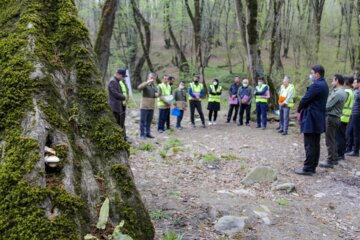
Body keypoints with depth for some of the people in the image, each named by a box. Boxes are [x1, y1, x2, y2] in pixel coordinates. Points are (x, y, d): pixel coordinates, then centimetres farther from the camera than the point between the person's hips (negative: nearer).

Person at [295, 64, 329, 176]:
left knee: (309, 145, -5)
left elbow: (305, 99, -17)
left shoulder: (316, 85, -18)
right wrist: (303, 110, 6)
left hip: (311, 118, -10)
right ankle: (313, 167, 19)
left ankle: (307, 169, -2)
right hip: (318, 118, 10)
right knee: (315, 144, 13)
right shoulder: (324, 85, 13)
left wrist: (299, 110, 1)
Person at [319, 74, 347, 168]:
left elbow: (328, 106, -19)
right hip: (336, 117, 10)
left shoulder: (338, 93, -19)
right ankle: (334, 159, 25)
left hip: (331, 117, -10)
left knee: (330, 141, -5)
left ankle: (330, 161, -1)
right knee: (333, 140, 17)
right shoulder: (343, 92, 13)